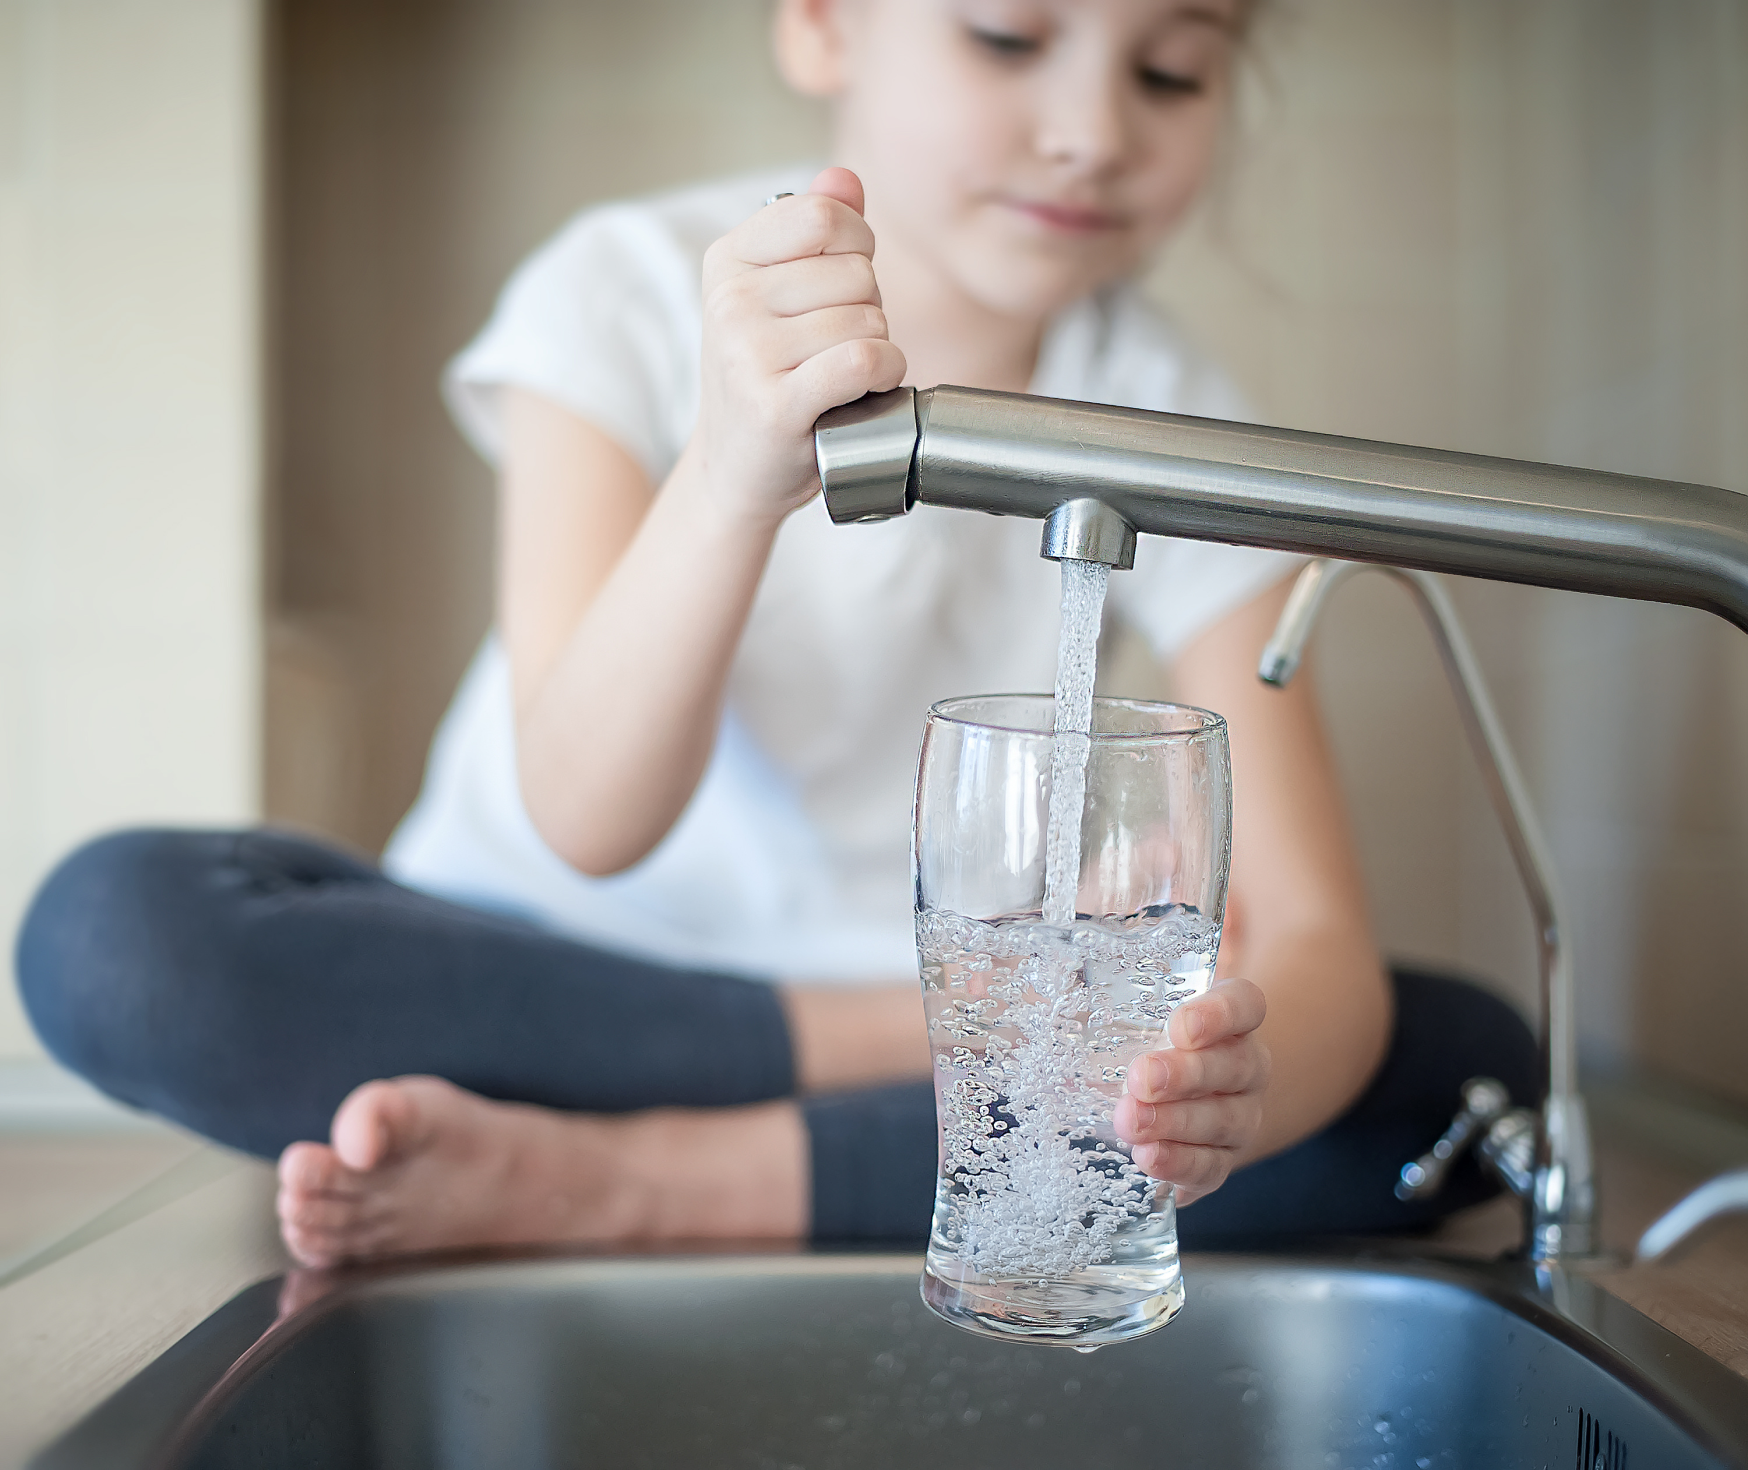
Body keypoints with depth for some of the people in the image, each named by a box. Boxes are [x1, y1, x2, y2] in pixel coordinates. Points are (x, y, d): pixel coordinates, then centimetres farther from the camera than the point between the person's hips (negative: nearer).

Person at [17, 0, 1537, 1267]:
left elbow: (1320, 943, -17)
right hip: (547, 967, -1)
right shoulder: (636, 296, -13)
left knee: (1464, 1061, -20)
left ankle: (611, 1182, -23)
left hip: (935, 1010, 2)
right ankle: (932, 1045, -19)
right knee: (116, 931, -27)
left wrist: (1234, 1072, -40)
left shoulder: (1171, 420, -9)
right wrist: (739, 473, -43)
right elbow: (591, 819, -25)